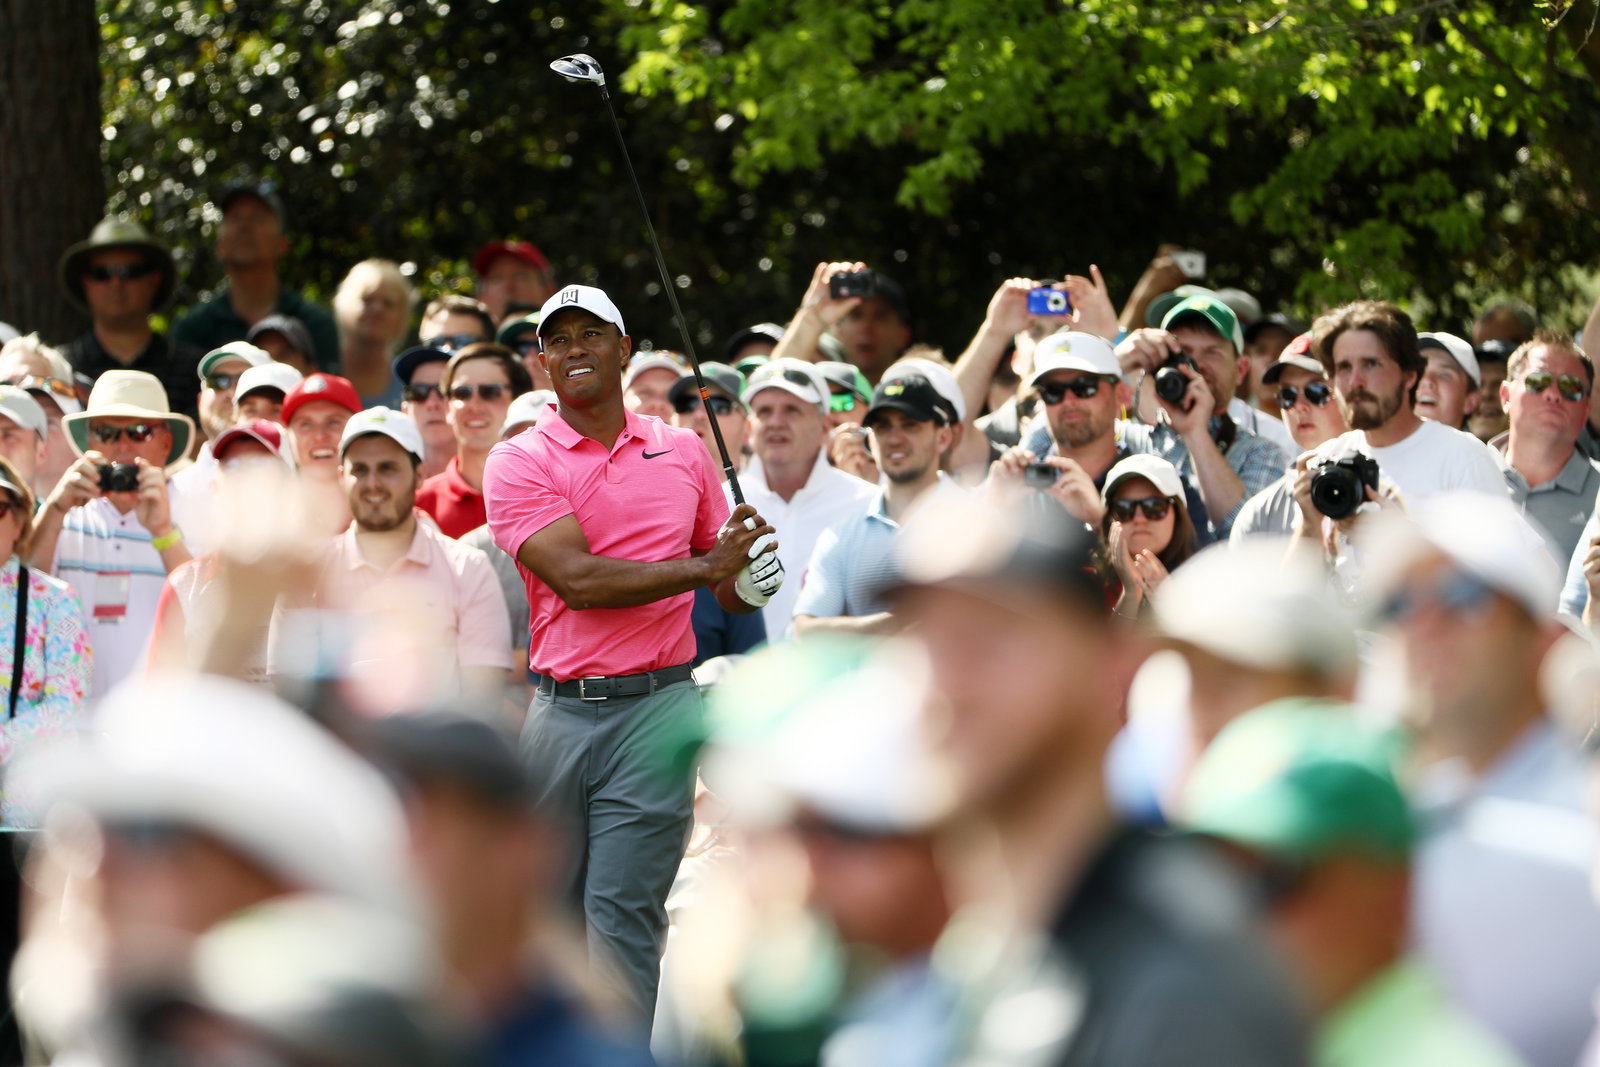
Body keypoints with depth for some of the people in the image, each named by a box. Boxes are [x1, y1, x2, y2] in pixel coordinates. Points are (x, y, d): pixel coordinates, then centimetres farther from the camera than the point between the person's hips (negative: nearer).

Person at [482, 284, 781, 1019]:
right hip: (560, 710, 0)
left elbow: (723, 583, 22)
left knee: (623, 911, -7)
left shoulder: (684, 453, 12)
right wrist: (704, 568, -13)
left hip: (657, 705, 0)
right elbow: (578, 579, -12)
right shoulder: (518, 463, 1)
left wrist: (746, 584, -2)